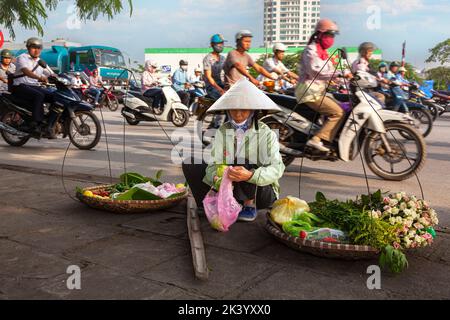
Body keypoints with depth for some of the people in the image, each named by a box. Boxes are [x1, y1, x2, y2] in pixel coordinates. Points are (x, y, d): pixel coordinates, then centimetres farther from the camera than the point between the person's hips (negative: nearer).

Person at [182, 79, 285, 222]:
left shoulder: (266, 134, -13)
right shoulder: (223, 131, -1)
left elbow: (276, 168, -24)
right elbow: (214, 163, -7)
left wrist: (250, 175, -42)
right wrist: (215, 177, -31)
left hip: (262, 190, -3)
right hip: (231, 189, 4)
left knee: (242, 162, -33)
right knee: (190, 164, -8)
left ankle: (250, 205, -12)